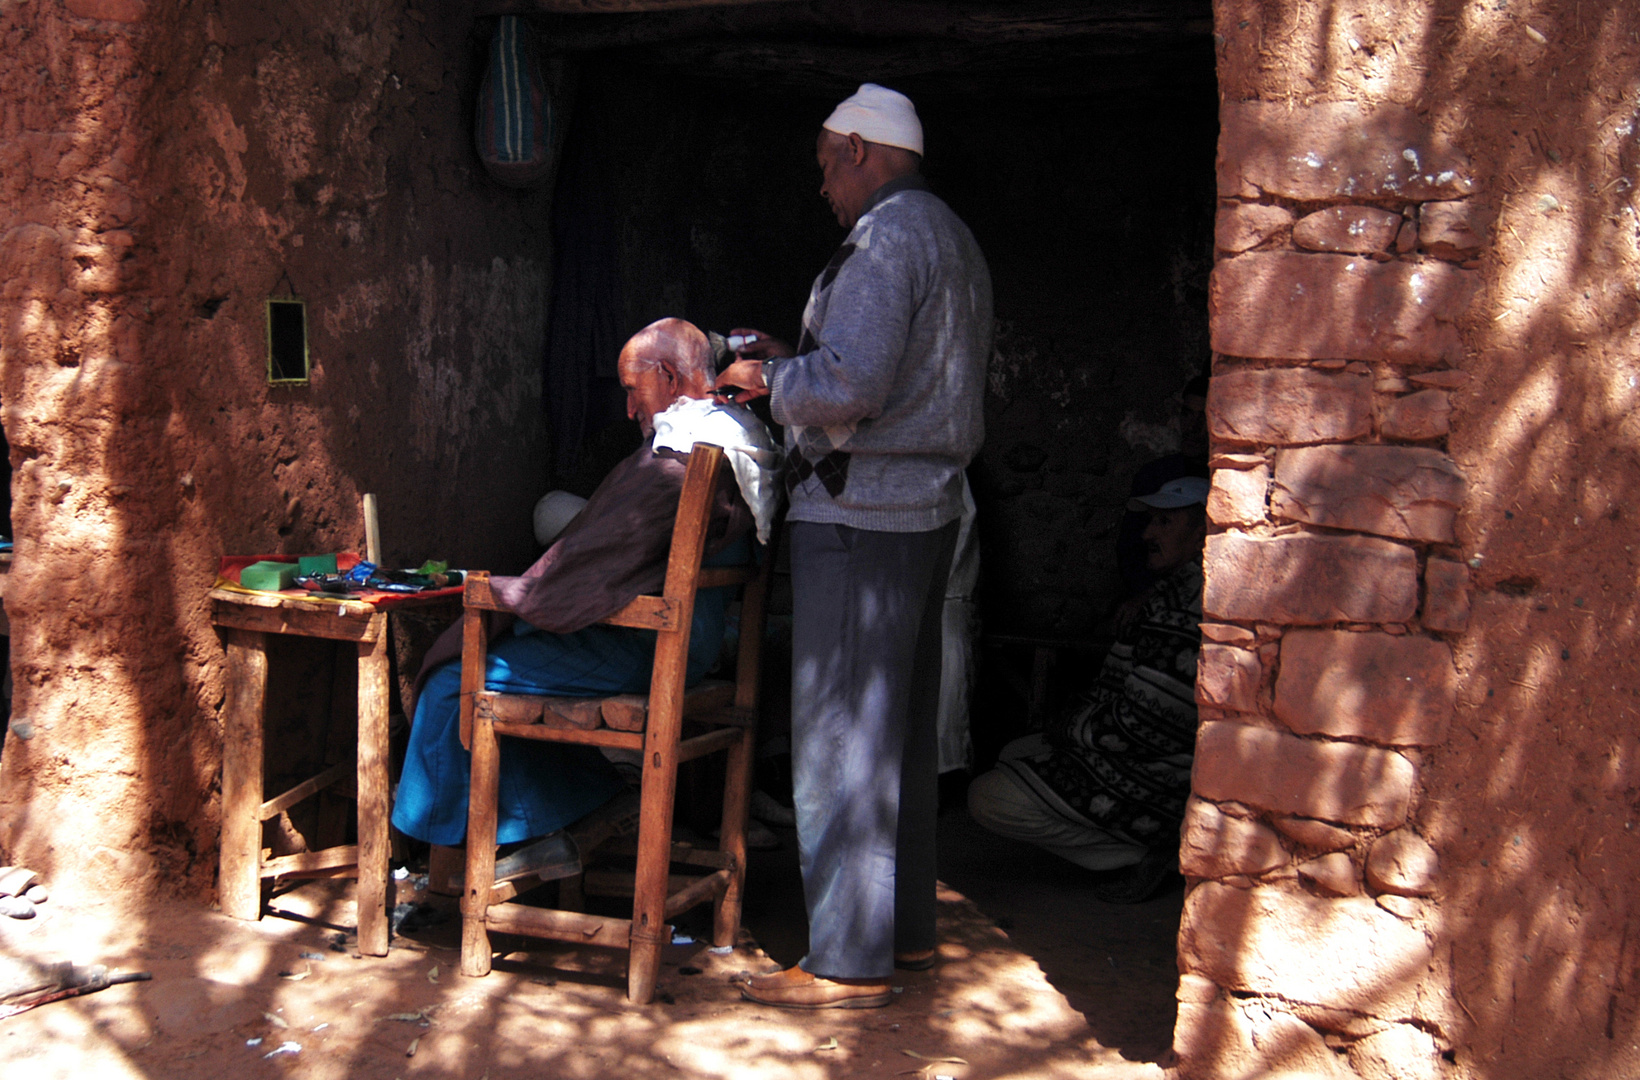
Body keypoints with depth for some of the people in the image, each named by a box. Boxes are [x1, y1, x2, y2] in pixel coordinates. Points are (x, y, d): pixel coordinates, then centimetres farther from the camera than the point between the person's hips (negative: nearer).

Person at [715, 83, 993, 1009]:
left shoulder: (886, 237, -13)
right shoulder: (953, 238, 19)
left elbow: (851, 383, -24)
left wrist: (768, 380, -6)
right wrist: (792, 362, 19)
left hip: (860, 514, -10)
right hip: (927, 505, 10)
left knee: (842, 735, -5)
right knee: (903, 727, 15)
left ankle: (850, 963, 1)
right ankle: (909, 926, 25)